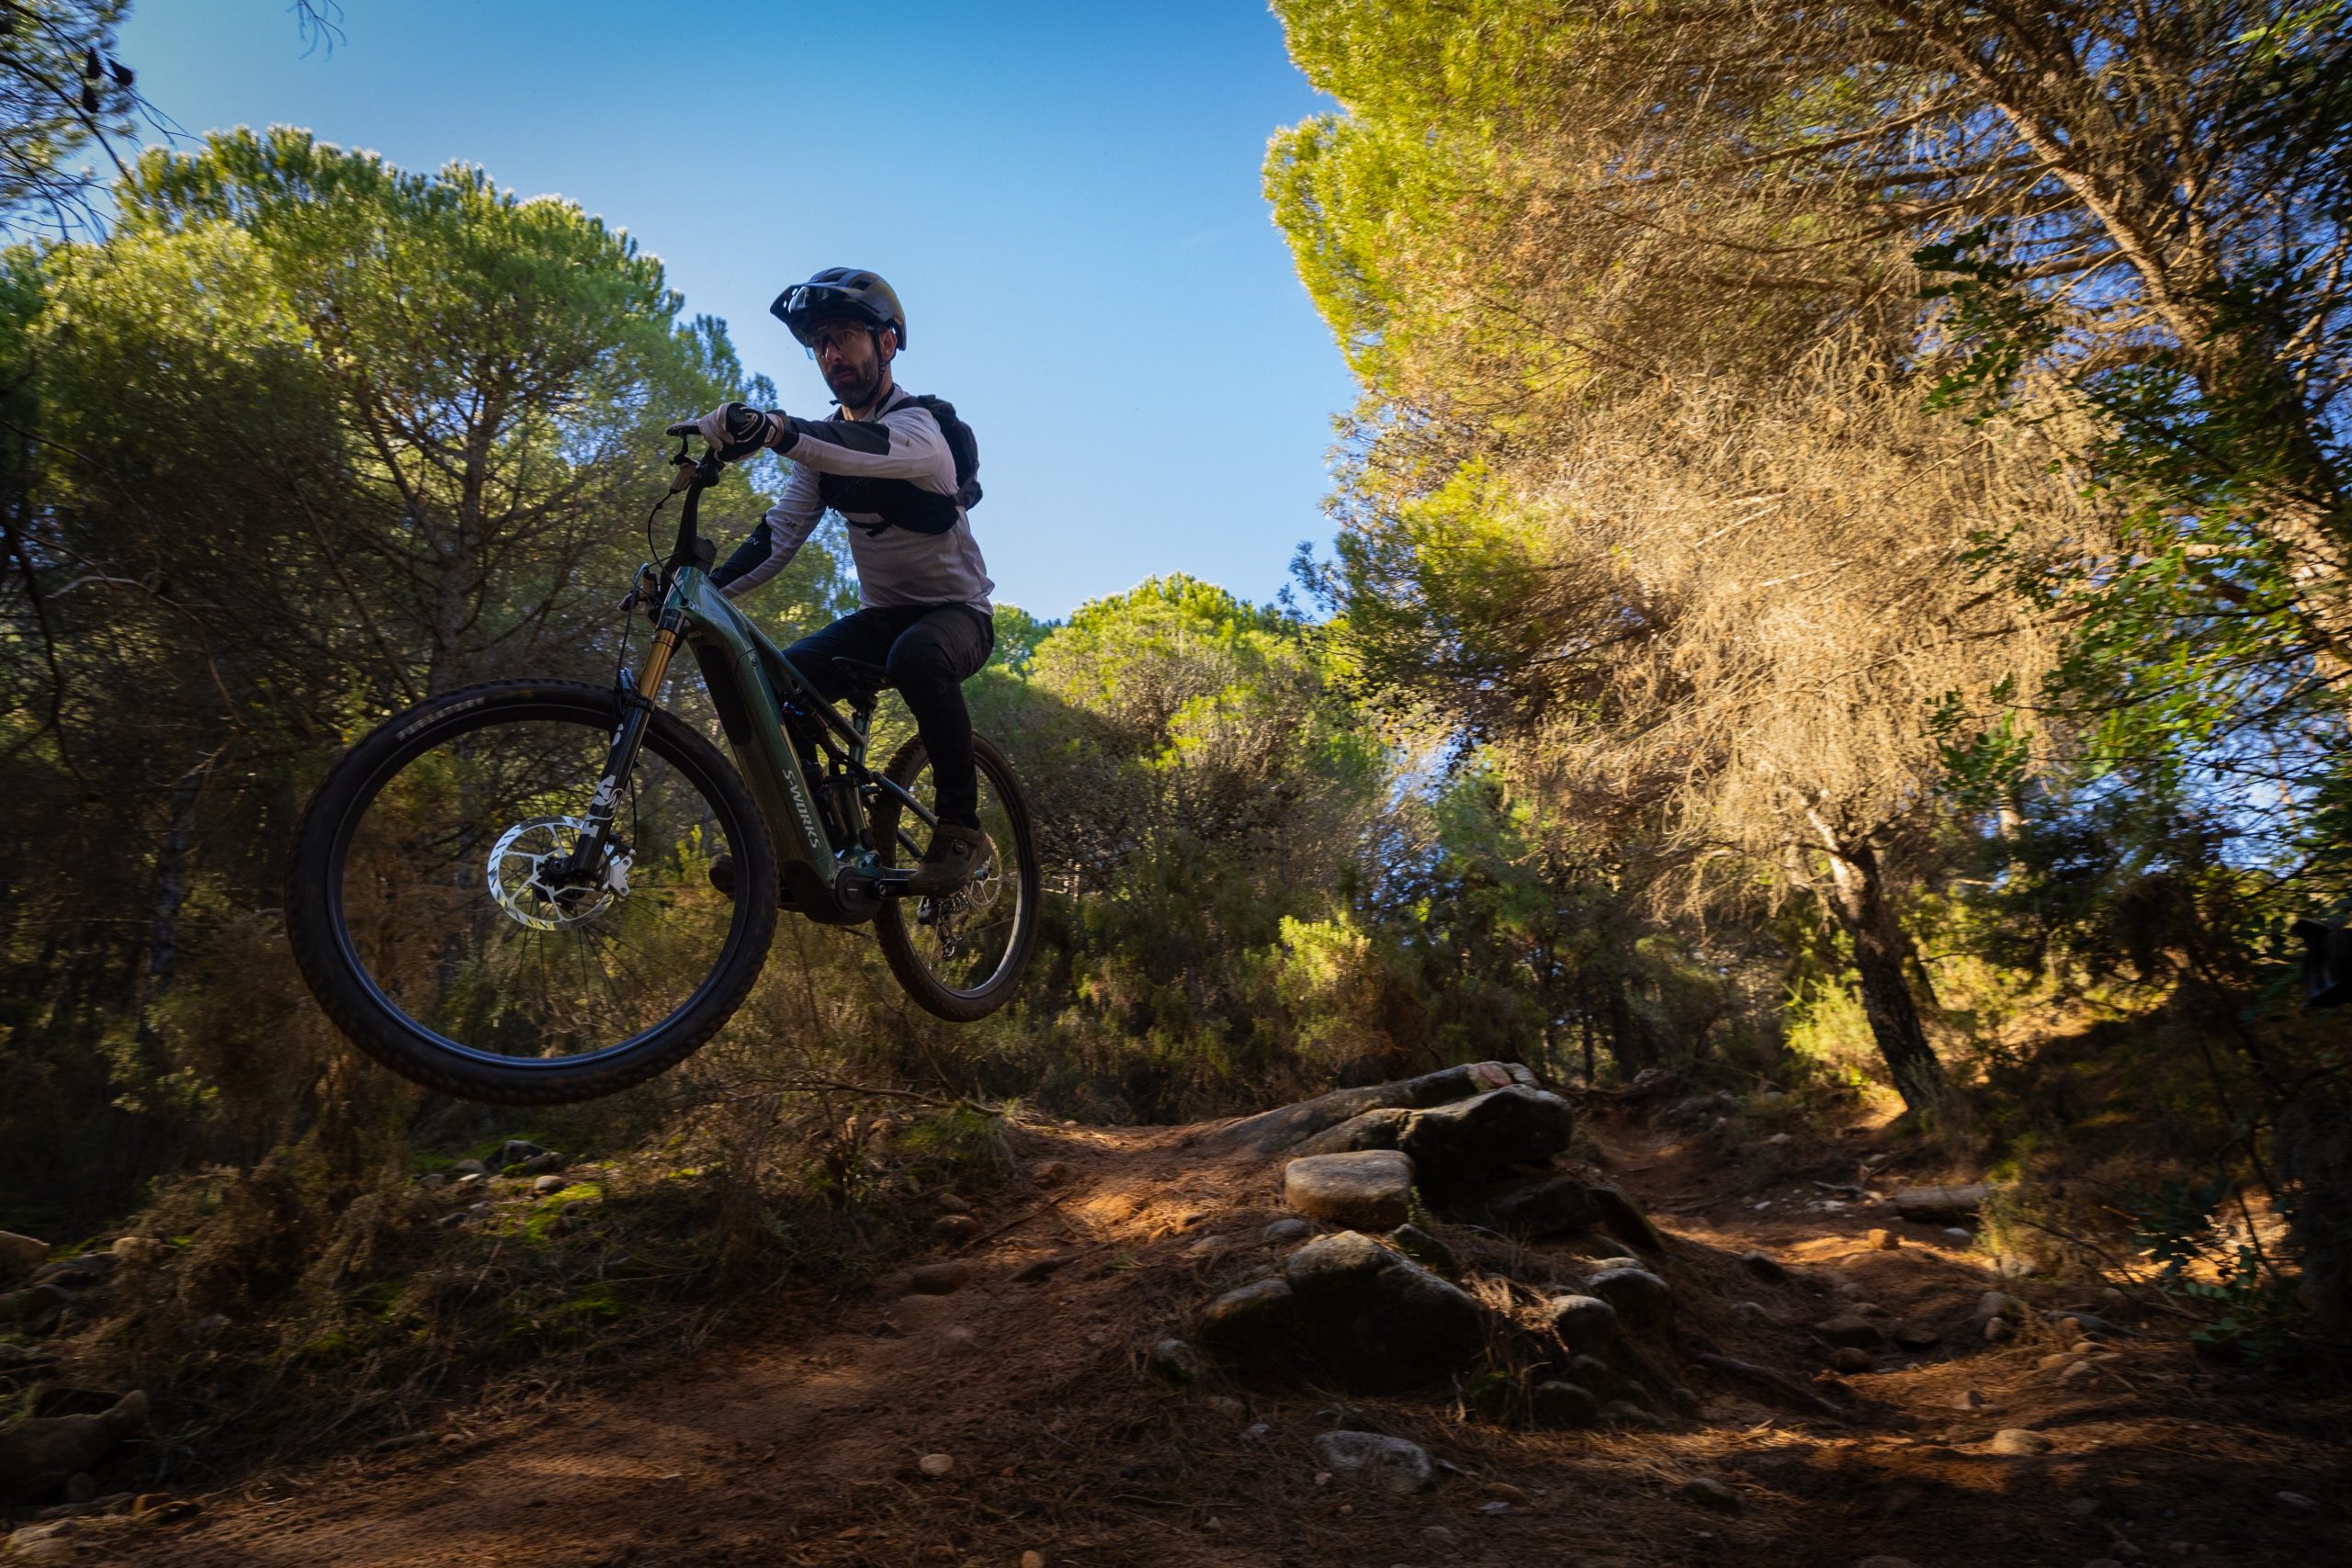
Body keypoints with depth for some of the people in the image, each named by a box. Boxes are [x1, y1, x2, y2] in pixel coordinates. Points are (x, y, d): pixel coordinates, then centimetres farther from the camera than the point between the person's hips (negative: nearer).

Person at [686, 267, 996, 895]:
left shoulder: (925, 423, -16)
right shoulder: (823, 442, 5)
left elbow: (888, 450, -42)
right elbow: (780, 533, -3)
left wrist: (774, 429, -59)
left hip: (957, 611, -6)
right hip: (881, 614, 6)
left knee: (917, 656, -40)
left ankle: (962, 829, -27)